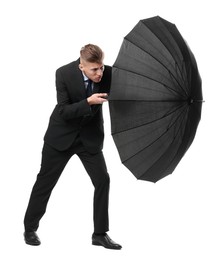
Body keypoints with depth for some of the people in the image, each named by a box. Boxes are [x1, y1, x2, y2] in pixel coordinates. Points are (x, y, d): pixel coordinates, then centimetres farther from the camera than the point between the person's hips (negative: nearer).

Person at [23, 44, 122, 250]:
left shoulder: (108, 73, -17)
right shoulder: (64, 73, -22)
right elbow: (63, 112, -23)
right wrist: (88, 102, -36)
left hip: (90, 136, 2)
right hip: (62, 134, -2)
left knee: (102, 180, -7)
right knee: (45, 181, 6)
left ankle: (100, 234, 5)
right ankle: (30, 228, 22)